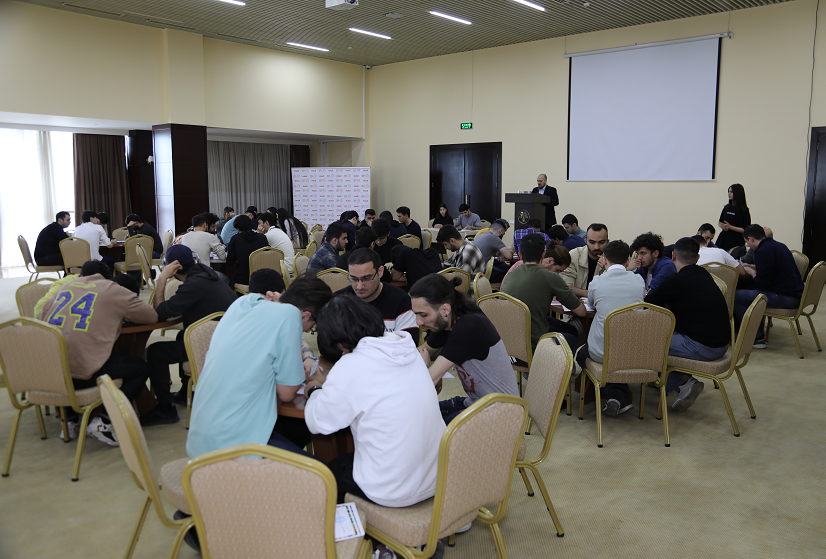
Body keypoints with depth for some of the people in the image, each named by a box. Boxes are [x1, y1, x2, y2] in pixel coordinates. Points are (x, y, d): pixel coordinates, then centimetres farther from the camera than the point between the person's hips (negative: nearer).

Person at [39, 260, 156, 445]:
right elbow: (152, 316, 12)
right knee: (141, 369, 11)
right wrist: (120, 314, 31)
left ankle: (70, 418, 24)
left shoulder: (67, 285, 20)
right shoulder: (113, 291, 7)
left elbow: (42, 315, 26)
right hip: (80, 373, -6)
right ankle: (98, 422, 1)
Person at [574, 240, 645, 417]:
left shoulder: (597, 281, -7)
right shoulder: (639, 280, -1)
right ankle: (621, 396, 19)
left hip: (602, 353, -3)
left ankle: (613, 394, 13)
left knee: (582, 354, 29)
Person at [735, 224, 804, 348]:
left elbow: (762, 283, -18)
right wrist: (753, 267, 29)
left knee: (736, 296, -8)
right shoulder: (780, 246, 15)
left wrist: (751, 272, 0)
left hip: (785, 298, -10)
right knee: (749, 292, 26)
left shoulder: (763, 251, -15)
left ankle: (757, 338, -3)